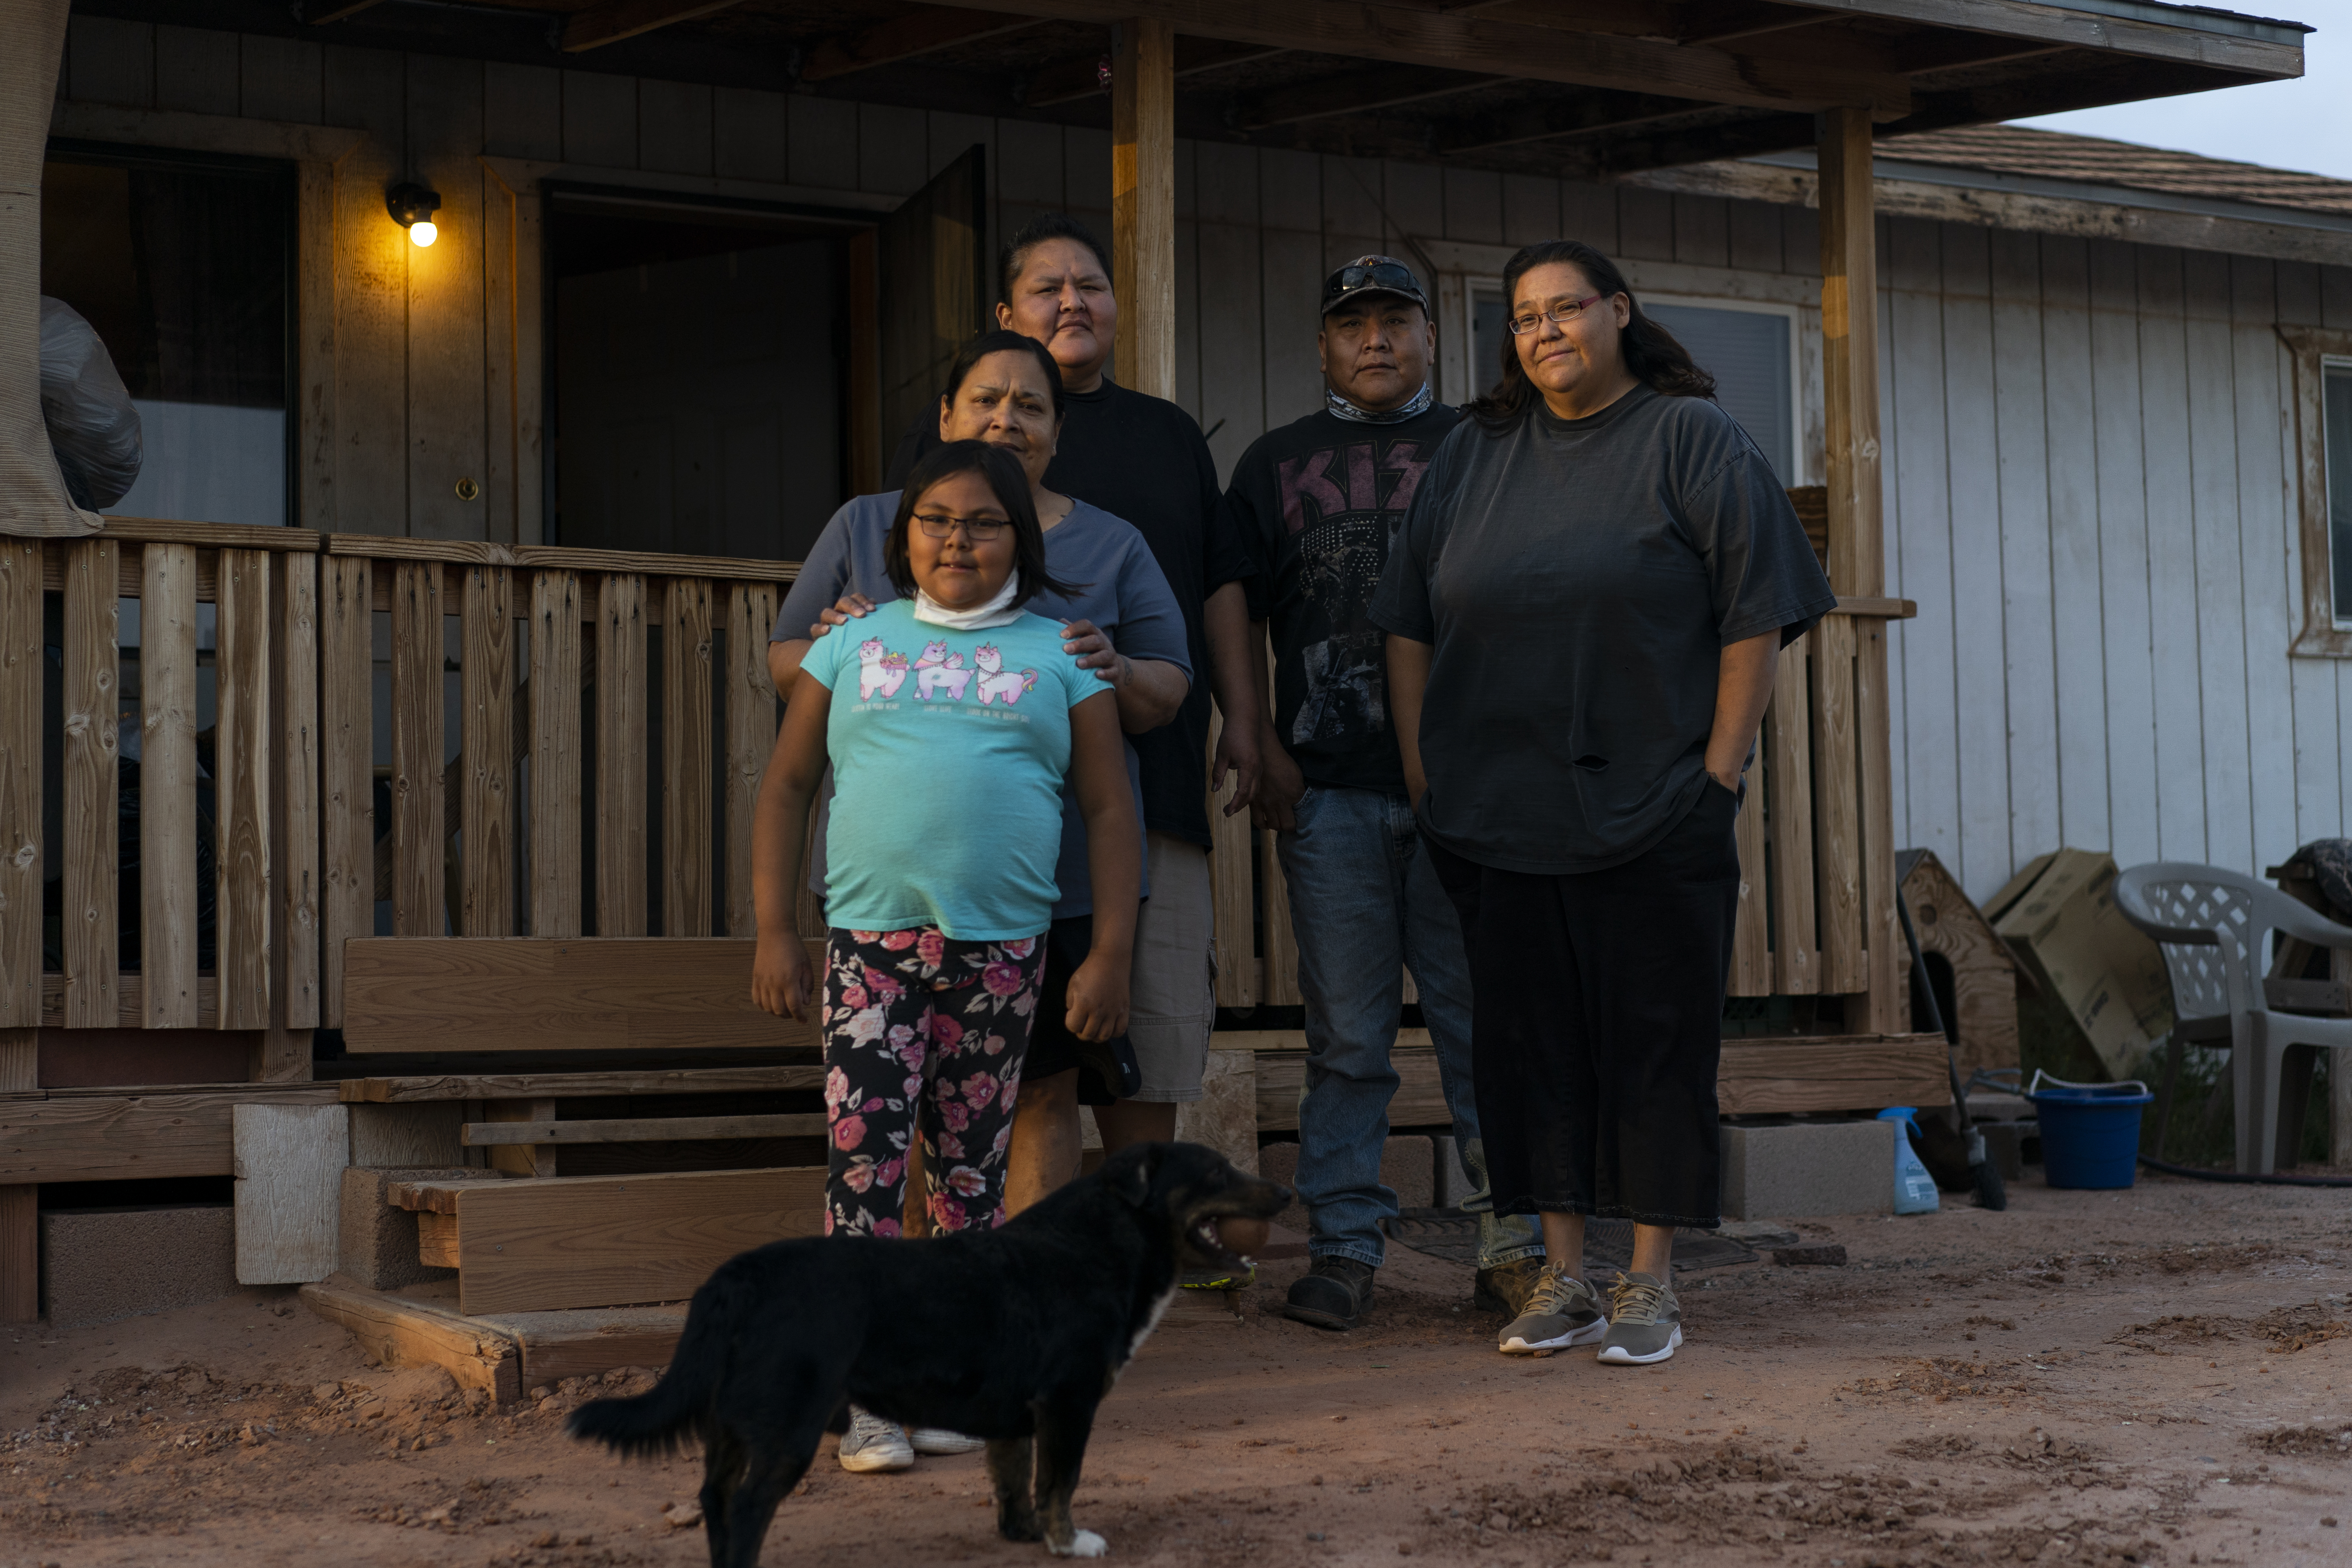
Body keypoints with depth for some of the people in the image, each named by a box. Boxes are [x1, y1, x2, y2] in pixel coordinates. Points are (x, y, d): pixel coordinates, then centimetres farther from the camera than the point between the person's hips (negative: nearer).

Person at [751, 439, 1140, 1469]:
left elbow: (1109, 807, 7)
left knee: (971, 1171, 7)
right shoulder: (856, 645, 12)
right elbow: (787, 786, 11)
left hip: (1001, 947, 0)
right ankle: (866, 1395, -3)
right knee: (864, 1157, -9)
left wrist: (1110, 955, -1)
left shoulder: (1058, 654, 10)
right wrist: (774, 932, 3)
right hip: (871, 940, 0)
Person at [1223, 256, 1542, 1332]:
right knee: (1347, 1035, 3)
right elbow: (1234, 624, 12)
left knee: (1487, 1021, 0)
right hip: (1330, 794, 1)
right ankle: (1343, 1250, 10)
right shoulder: (1276, 464, 14)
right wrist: (1262, 748, 0)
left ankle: (1512, 1243, 7)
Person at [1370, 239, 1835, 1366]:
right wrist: (1420, 768, 6)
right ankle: (1561, 1280, 14)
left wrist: (1718, 773, -10)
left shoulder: (1692, 439, 1)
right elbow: (1409, 623, 14)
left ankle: (1650, 1285, 9)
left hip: (1654, 811, -4)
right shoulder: (1474, 454, 13)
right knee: (1527, 1040, 5)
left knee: (1655, 1040, 0)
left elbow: (1756, 614, -4)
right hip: (1496, 814, 4)